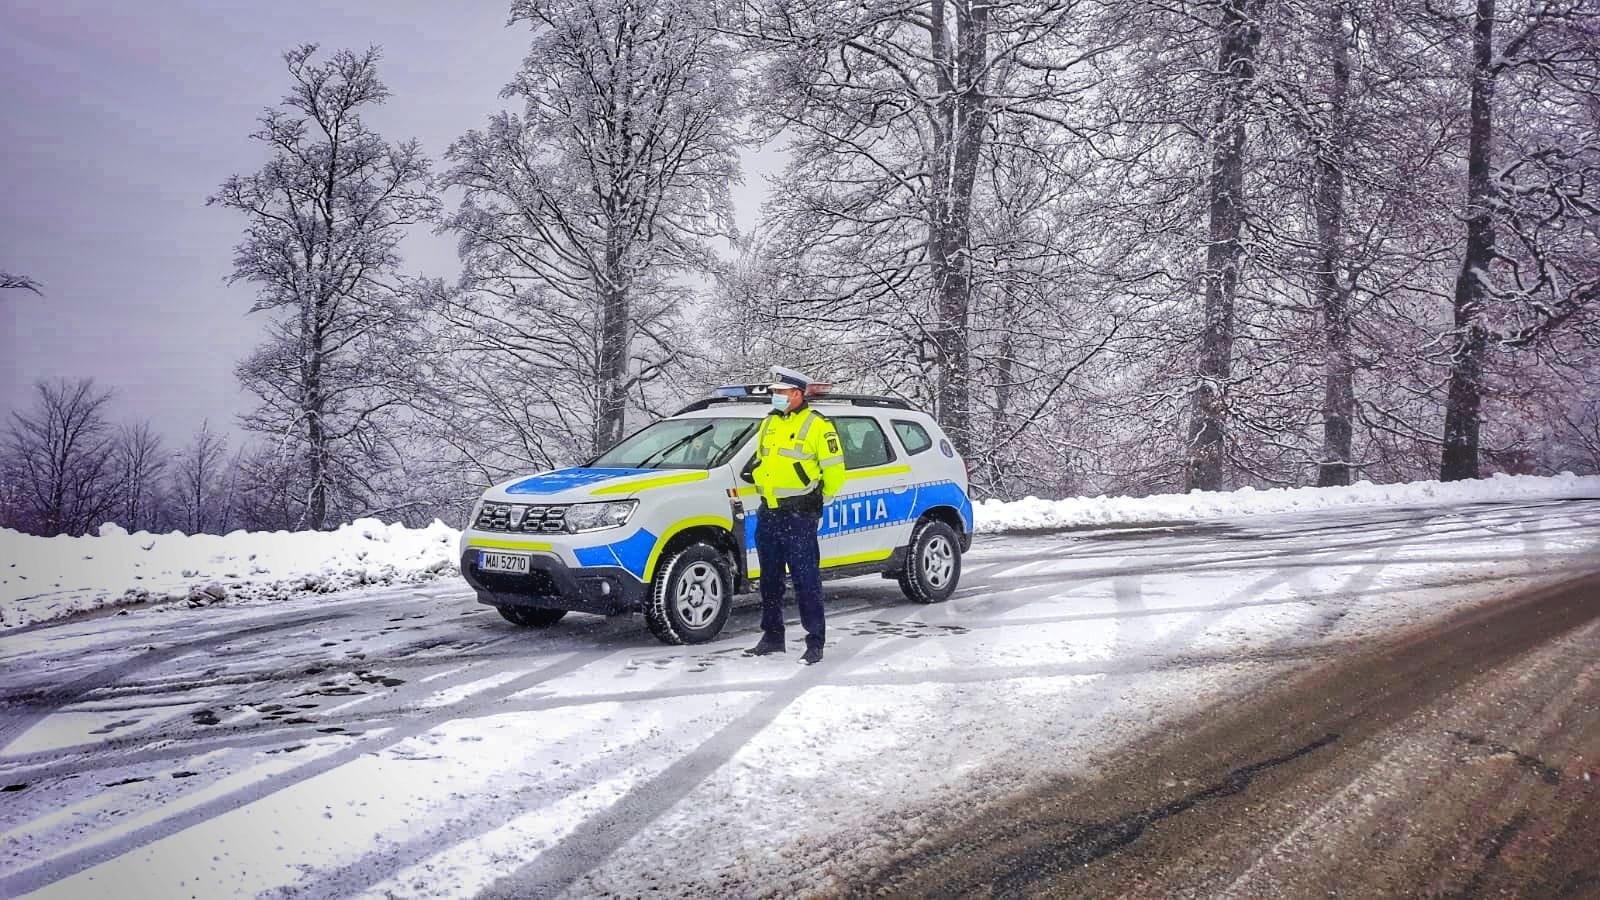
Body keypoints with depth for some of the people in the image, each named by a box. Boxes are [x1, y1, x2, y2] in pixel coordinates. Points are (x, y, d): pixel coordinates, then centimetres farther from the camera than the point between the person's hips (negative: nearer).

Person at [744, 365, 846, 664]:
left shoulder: (817, 426, -9)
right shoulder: (768, 424, 14)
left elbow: (835, 472, -8)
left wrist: (816, 501, 3)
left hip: (799, 518, -8)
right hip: (768, 514, 8)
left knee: (807, 581, -5)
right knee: (770, 580, 14)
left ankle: (815, 643, 1)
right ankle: (772, 637, 25)